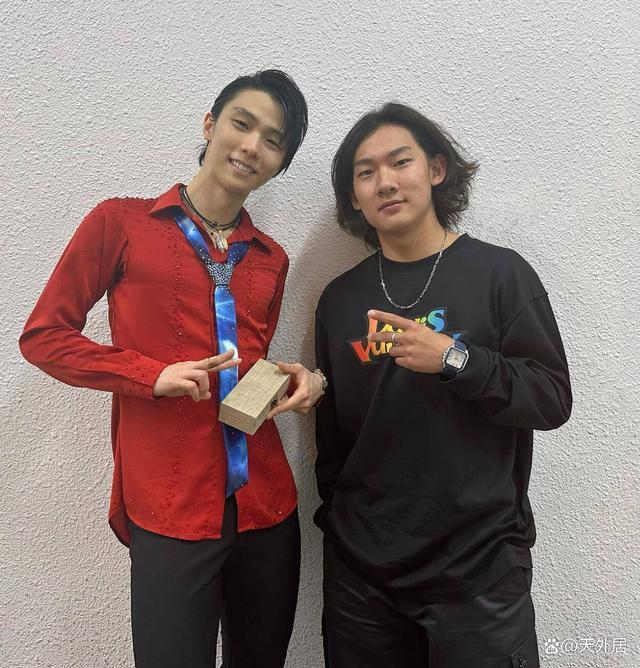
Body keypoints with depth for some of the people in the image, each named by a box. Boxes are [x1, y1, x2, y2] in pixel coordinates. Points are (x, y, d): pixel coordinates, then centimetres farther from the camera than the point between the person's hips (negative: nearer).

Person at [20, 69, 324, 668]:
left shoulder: (270, 260, 11)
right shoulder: (123, 223, -1)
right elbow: (42, 336, 0)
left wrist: (292, 380, -2)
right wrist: (153, 375, -13)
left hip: (266, 503, 5)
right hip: (169, 510, -4)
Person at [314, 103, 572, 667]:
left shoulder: (500, 273, -5)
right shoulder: (340, 298, 4)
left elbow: (553, 399, -8)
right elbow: (332, 429, 10)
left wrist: (455, 360, -21)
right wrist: (332, 514, 11)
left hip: (477, 564, -2)